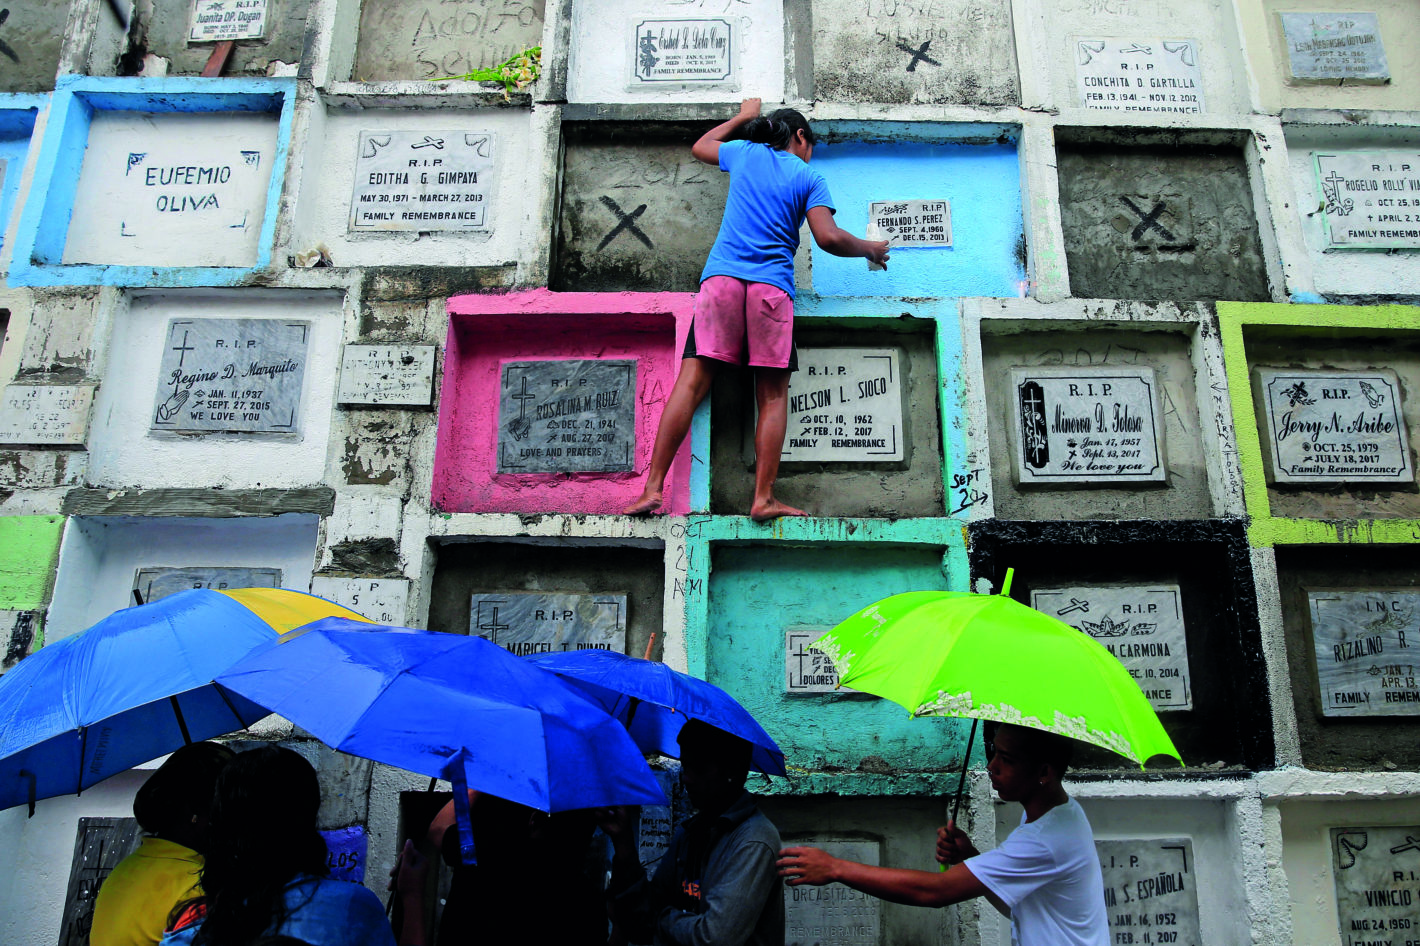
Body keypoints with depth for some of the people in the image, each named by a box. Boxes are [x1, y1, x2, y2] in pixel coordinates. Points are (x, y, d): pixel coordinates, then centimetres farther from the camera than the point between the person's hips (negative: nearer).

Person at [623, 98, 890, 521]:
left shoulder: (744, 152, 23)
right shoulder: (809, 177, 14)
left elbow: (700, 146, 44)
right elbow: (829, 238, 1)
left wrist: (743, 116, 55)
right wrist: (870, 249, 19)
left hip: (721, 277, 2)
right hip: (772, 285, -2)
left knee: (691, 382, -5)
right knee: (772, 395, 1)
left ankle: (653, 488, -12)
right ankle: (764, 498, -6)